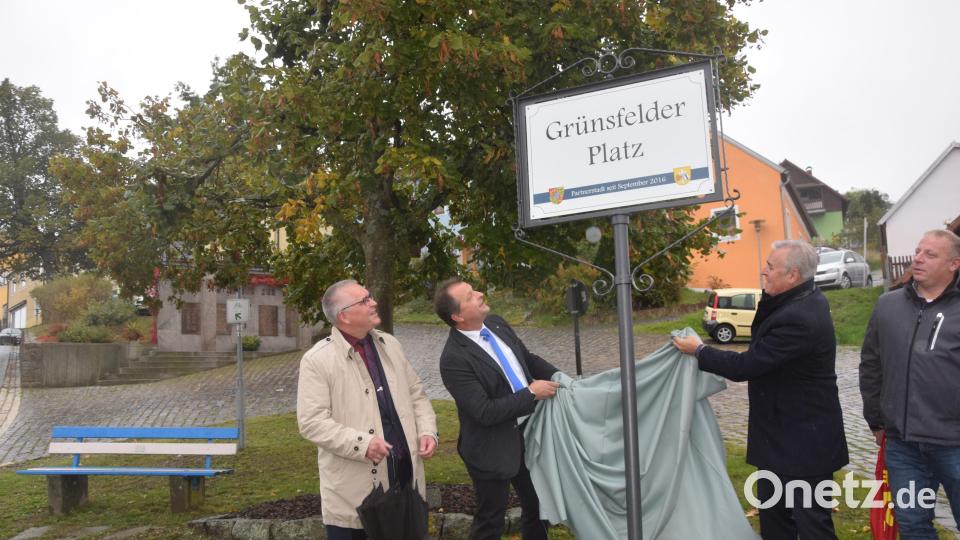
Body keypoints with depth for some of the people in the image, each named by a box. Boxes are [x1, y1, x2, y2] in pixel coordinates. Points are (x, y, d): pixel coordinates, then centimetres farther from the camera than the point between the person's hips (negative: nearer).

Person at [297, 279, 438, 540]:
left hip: (406, 471, 6)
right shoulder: (317, 359, -11)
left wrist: (427, 431, -2)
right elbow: (312, 422, -15)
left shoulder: (389, 344, 8)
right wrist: (361, 444, -23)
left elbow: (416, 394, 14)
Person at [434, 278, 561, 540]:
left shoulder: (496, 323, -2)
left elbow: (528, 358, 13)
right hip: (493, 449, -7)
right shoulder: (454, 359, -25)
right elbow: (485, 412, -26)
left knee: (537, 506, 23)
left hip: (527, 433, 7)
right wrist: (531, 393, -20)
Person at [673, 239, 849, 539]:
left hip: (803, 442, -10)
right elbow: (762, 335, 9)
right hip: (782, 436, 10)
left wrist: (699, 351, -9)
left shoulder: (797, 318, -28)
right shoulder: (805, 299, 4)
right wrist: (769, 297, -7)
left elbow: (745, 365, -24)